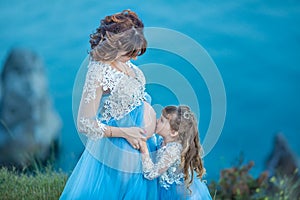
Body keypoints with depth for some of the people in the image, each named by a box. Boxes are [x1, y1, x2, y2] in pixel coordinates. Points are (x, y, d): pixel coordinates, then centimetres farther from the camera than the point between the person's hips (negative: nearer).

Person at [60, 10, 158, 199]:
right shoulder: (98, 72, -27)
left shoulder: (123, 62, -5)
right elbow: (85, 124, -24)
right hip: (117, 146, -8)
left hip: (141, 139, 8)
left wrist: (148, 109, -3)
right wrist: (125, 132, -19)